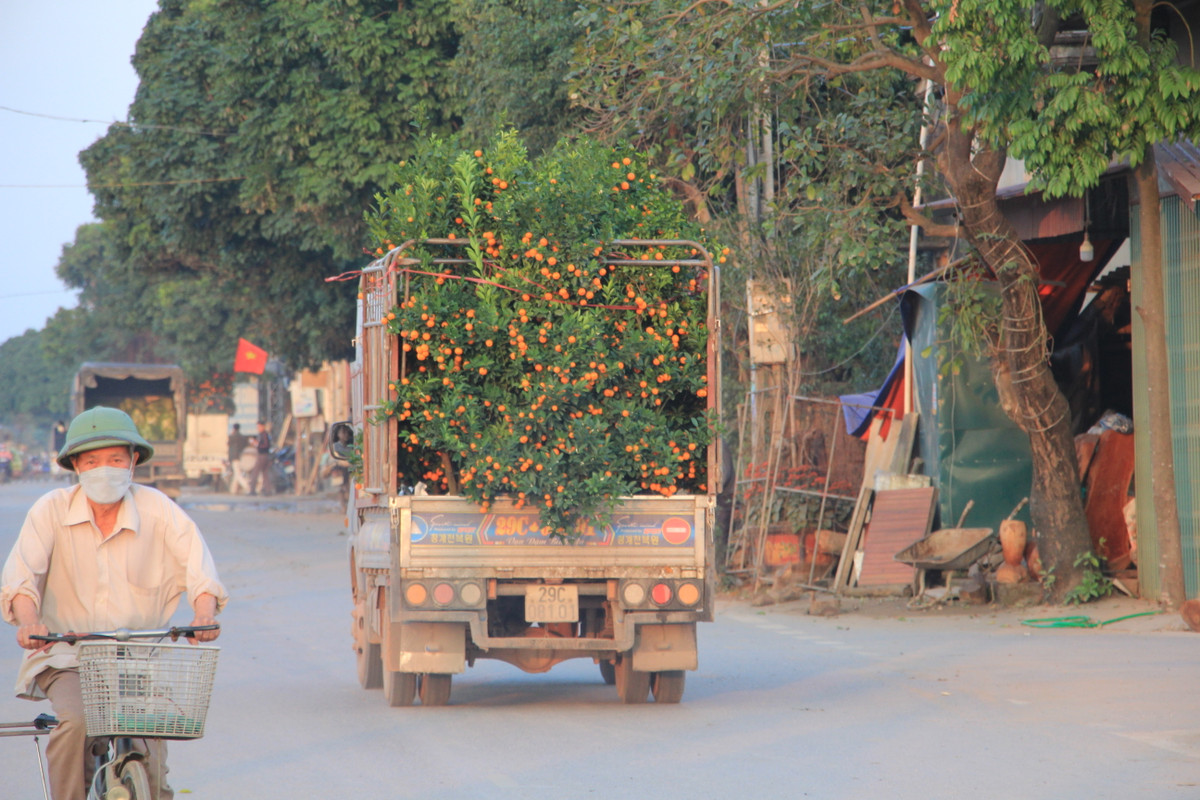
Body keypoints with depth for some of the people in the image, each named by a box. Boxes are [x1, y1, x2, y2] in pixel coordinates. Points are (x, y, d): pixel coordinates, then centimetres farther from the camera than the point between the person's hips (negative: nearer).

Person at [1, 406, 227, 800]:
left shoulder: (159, 511, -3)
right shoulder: (52, 510, -5)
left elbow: (199, 570, -12)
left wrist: (204, 615, -33)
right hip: (66, 657, -1)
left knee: (147, 746, -17)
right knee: (75, 722, -28)